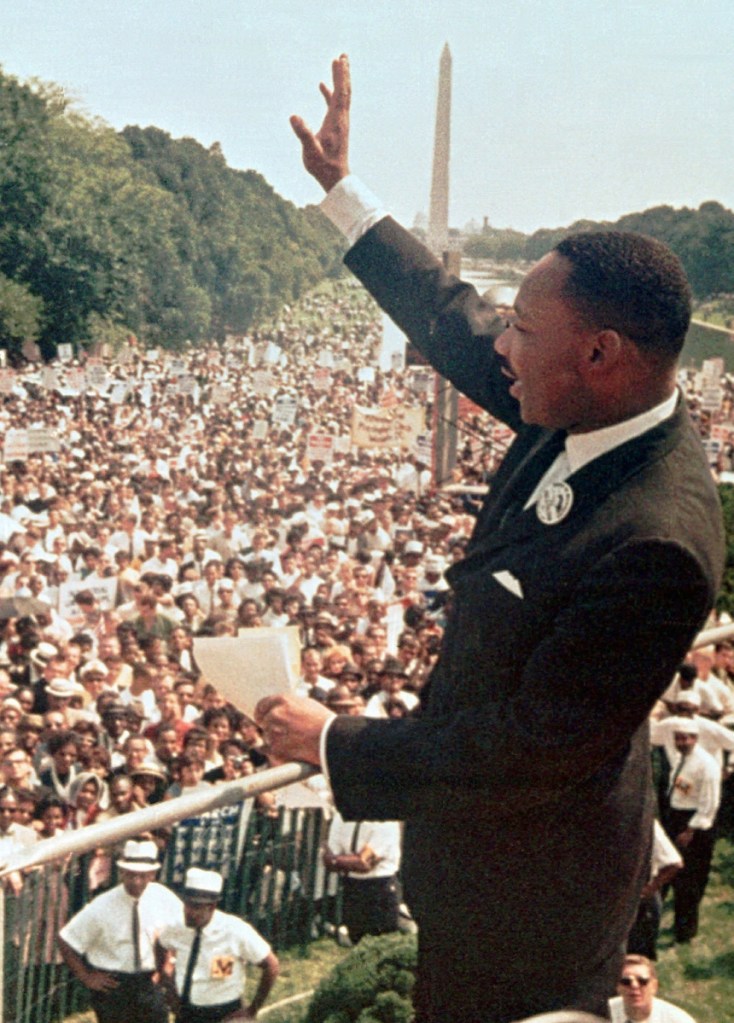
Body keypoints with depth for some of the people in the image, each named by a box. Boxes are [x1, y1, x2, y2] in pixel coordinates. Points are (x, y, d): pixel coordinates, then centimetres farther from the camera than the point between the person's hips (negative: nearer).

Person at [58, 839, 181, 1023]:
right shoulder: (102, 908, -17)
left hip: (150, 982, 2)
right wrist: (86, 977, -9)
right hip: (112, 985, -2)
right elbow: (65, 942, -10)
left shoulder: (163, 899, -8)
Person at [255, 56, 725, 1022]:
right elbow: (451, 320, 6)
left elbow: (529, 750, -30)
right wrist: (341, 189, 12)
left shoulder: (654, 545, -36)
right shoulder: (587, 410, -11)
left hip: (524, 880, -8)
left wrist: (334, 744, -22)